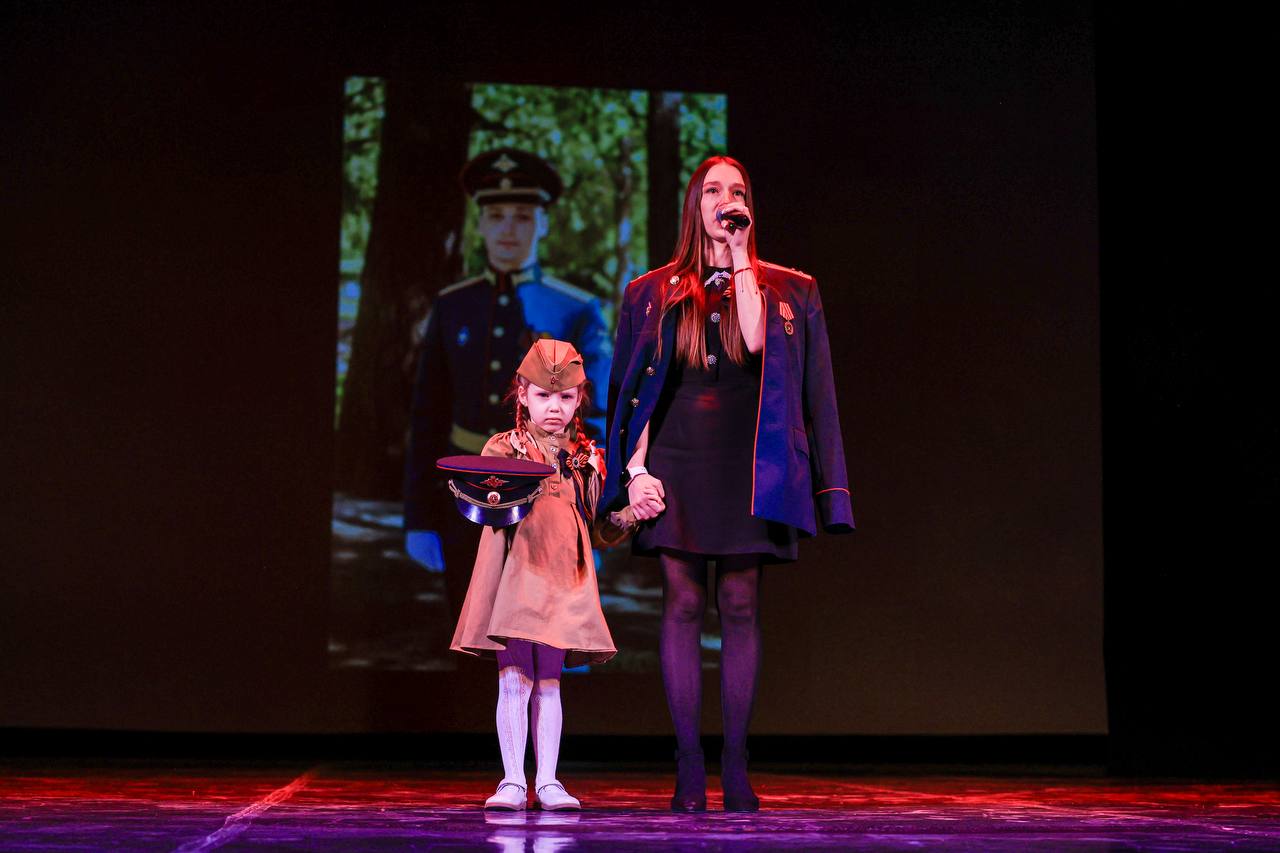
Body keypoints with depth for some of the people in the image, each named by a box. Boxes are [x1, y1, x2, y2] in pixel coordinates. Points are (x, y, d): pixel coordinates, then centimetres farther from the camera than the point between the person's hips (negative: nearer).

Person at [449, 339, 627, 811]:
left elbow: (602, 534, 14)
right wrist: (493, 502, -31)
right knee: (514, 679, -5)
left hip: (563, 581, 2)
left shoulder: (587, 459, 13)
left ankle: (548, 781, 9)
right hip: (514, 576, -2)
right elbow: (489, 507, -9)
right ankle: (513, 780, 1)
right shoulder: (502, 449, 5)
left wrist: (623, 517, -5)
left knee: (548, 682, 5)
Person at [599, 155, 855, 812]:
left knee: (740, 605, -2)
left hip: (746, 463, 0)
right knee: (683, 603, -4)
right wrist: (635, 467, -1)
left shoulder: (786, 289, 10)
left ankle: (735, 764, 1)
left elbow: (755, 344, -11)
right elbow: (630, 389, 10)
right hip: (676, 459, 1)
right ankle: (689, 764, -2)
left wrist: (740, 261, -6)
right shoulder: (653, 294, 12)